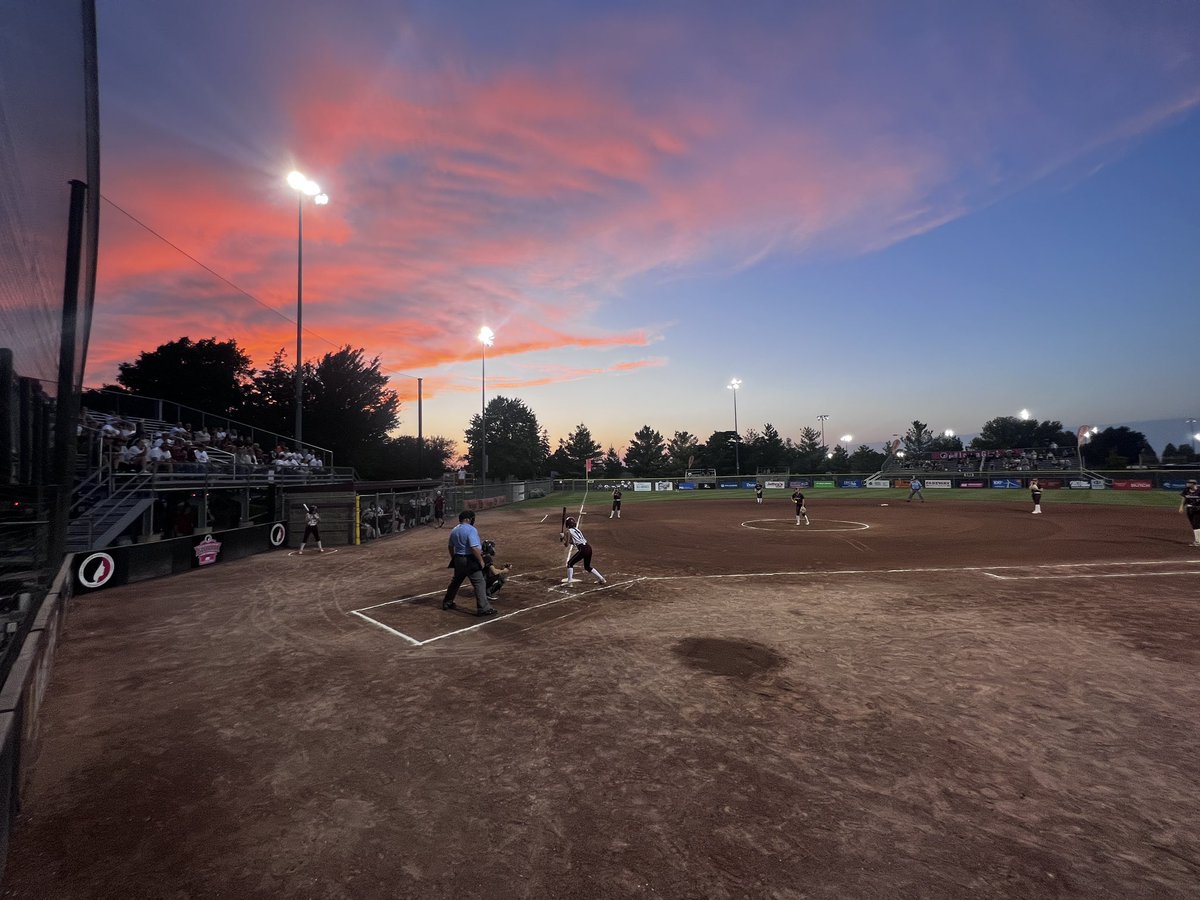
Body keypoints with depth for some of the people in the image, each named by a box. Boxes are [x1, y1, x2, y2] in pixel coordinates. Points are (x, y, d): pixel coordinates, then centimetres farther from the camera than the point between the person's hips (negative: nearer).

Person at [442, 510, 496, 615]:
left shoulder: (454, 530, 10)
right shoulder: (471, 530, -17)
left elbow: (450, 546, 19)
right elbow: (474, 548, -24)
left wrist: (454, 558, 30)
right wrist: (481, 560, -15)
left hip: (458, 560, 9)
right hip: (470, 560, -8)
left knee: (456, 581, 25)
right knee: (479, 583, -5)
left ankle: (447, 602, 38)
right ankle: (483, 608, -7)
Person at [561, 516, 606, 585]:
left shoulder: (568, 531, 0)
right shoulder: (577, 529, 22)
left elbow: (567, 544, 1)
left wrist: (563, 539, 18)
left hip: (583, 549, -7)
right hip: (589, 547, 7)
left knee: (570, 563, 8)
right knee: (587, 567, 24)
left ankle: (569, 581, 4)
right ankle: (601, 579, 23)